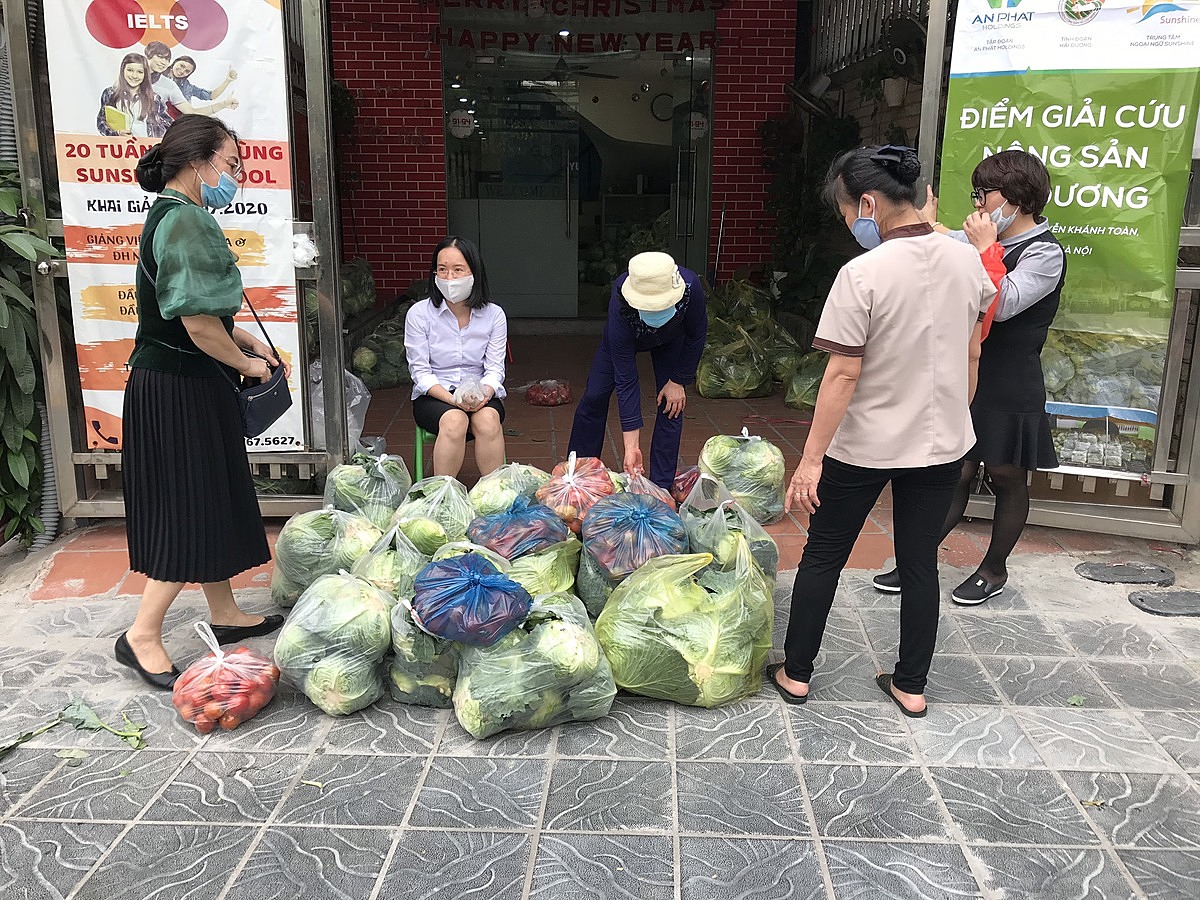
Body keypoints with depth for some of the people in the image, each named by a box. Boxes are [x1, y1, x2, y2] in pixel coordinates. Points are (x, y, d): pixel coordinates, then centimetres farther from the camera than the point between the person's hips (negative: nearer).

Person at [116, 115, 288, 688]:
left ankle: (225, 615, 29)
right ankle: (142, 636, 8)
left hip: (175, 382, 10)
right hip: (179, 389, -10)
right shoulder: (185, 221, -19)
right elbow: (199, 324, -25)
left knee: (213, 502, 17)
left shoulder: (172, 215, 13)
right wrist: (246, 363, -9)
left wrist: (243, 340, 14)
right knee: (192, 510, -3)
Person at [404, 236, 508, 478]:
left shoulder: (494, 314, 1)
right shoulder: (419, 313, -4)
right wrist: (454, 399, -22)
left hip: (480, 396, 1)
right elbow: (420, 372, -6)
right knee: (454, 420, -34)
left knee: (488, 419, -33)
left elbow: (495, 368, -2)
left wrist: (483, 393, -25)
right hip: (433, 396, -1)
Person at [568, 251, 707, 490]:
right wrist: (631, 447, -40)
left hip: (672, 339, 1)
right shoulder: (620, 308, -44)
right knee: (594, 396, -4)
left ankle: (661, 486, 1)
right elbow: (626, 381, -40)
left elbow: (697, 335, -18)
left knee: (671, 403, -9)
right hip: (624, 337, -1)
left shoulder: (690, 287, -42)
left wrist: (678, 381, -14)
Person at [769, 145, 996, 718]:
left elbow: (844, 374, -22)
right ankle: (911, 686, 26)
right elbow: (972, 355, 8)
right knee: (920, 562, 15)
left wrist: (811, 458, -17)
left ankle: (796, 672, 24)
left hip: (865, 447, -5)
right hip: (943, 442, 5)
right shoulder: (967, 261, -2)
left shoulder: (863, 274, -21)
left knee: (823, 556, 12)